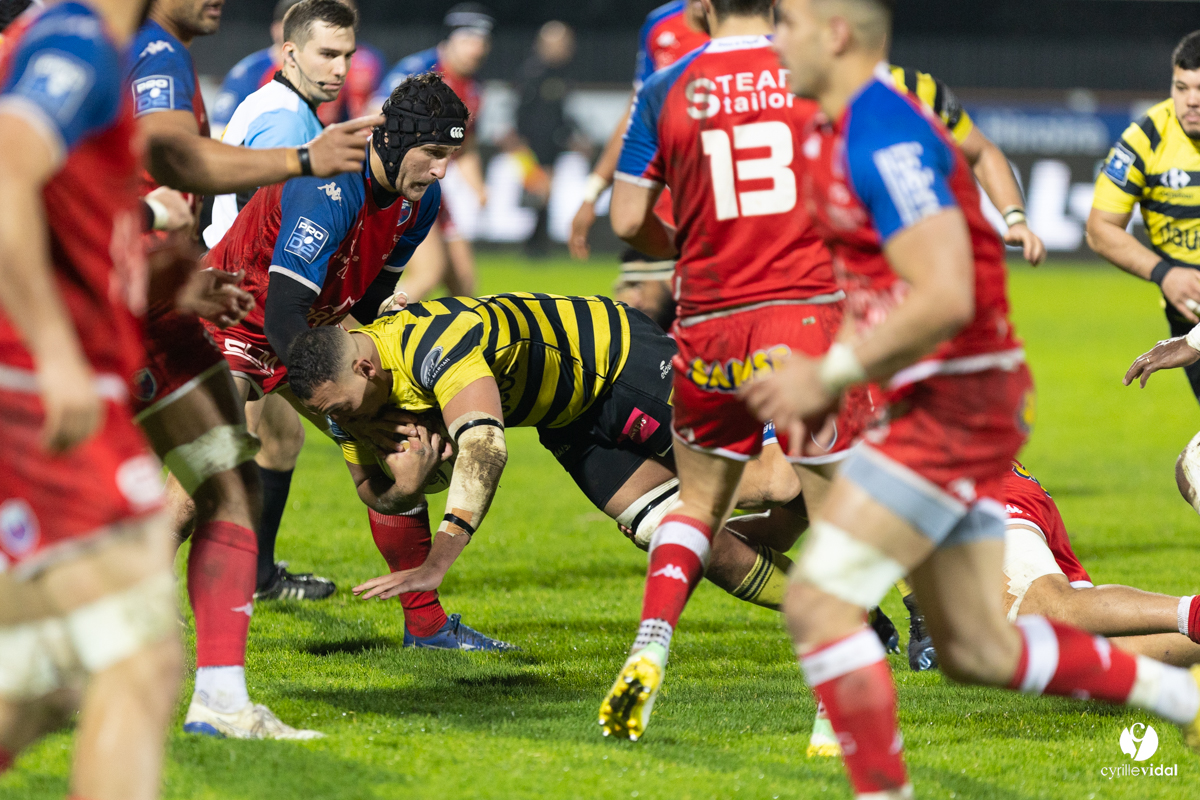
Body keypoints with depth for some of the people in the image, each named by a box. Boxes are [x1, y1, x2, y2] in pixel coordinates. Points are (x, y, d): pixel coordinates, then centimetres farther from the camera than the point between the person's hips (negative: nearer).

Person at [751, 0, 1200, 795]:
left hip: (956, 399, -10)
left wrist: (830, 375, -19)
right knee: (979, 650, 12)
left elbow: (943, 300, -25)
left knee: (819, 602, -13)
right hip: (940, 402, 10)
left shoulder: (885, 140, -18)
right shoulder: (830, 134, 14)